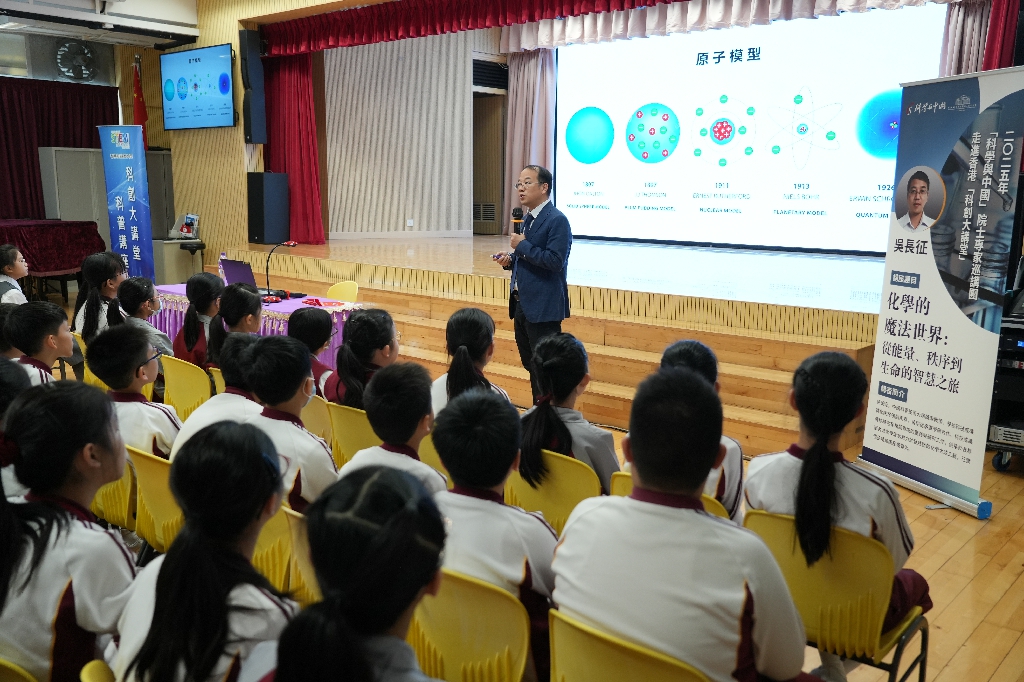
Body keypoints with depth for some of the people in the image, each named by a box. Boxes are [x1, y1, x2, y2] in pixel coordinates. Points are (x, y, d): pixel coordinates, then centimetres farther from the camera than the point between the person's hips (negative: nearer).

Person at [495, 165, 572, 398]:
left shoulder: (557, 220, -14)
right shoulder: (528, 219, 15)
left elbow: (555, 261, -23)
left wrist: (522, 246, -17)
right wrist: (511, 260, 3)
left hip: (543, 308, -9)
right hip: (522, 305, 10)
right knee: (532, 367, 17)